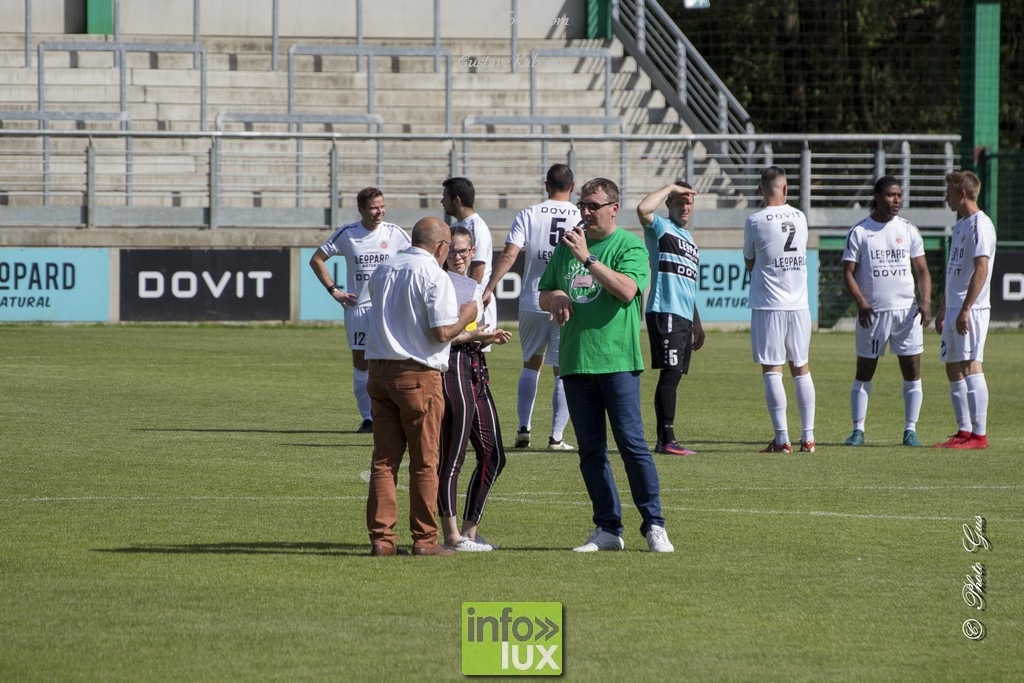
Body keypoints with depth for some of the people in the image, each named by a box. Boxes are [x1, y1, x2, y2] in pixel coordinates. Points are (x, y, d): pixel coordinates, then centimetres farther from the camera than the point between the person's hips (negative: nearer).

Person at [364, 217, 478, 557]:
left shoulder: (382, 271, 11)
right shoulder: (435, 276, -10)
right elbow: (442, 332, -15)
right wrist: (464, 316, 4)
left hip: (378, 370, 6)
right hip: (418, 375, -6)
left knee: (383, 460, 6)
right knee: (424, 462, 2)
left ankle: (381, 537, 3)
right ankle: (424, 539, 3)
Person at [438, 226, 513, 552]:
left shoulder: (477, 289, 18)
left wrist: (489, 338, 8)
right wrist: (471, 336, -15)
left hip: (476, 372, 9)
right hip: (450, 370, -9)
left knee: (493, 456, 10)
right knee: (452, 457, -6)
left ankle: (470, 530, 18)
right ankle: (451, 534, -2)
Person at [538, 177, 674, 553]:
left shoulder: (630, 246, -1)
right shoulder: (567, 246, 16)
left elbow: (627, 290, -18)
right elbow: (543, 295, 22)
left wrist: (588, 258, -20)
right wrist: (555, 297, -2)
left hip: (617, 359, -6)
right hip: (575, 362, 6)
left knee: (632, 443, -9)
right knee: (591, 451, 6)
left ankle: (654, 526, -2)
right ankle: (608, 529, 11)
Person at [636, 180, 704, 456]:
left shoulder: (689, 239, 25)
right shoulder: (660, 227, 0)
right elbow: (643, 209, -25)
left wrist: (697, 324, 29)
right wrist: (670, 187, -12)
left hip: (684, 317, 9)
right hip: (664, 312, -9)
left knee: (673, 375, 8)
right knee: (671, 372, -15)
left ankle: (664, 440, 10)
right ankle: (666, 440, -17)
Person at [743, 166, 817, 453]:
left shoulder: (755, 222, -8)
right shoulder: (800, 217, 5)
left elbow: (750, 263, 3)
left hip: (768, 306, -4)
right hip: (799, 305, 4)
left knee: (772, 371, -2)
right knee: (801, 368, 10)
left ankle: (782, 438, -7)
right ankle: (808, 437, 8)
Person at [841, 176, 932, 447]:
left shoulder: (908, 230, 9)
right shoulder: (859, 232, 0)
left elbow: (922, 270, 10)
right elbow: (848, 273, -2)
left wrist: (925, 302, -7)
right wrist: (861, 303, -17)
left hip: (906, 311, 2)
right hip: (872, 313, -2)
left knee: (912, 371, -1)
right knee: (864, 372, 2)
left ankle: (910, 430, 5)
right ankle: (858, 430, 9)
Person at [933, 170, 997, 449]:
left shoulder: (979, 225, -12)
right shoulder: (960, 226, 19)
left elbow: (981, 269, -20)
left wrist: (965, 309, -24)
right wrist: (943, 309, 24)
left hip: (972, 309, -10)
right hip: (954, 309, 10)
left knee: (971, 367, -11)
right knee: (953, 369, 10)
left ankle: (979, 434, -11)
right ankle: (964, 431, 14)